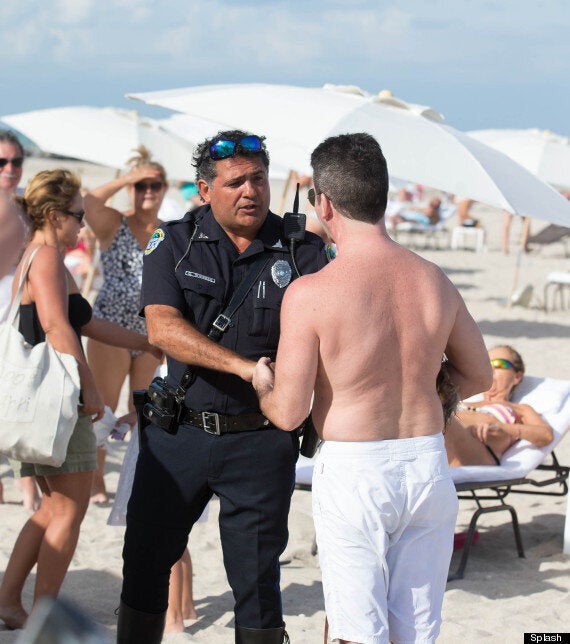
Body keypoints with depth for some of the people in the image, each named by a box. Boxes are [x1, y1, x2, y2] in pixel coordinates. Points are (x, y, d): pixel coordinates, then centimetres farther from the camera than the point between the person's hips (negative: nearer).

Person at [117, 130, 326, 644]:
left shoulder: (302, 253, -1)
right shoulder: (173, 244, 0)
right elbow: (162, 328, -14)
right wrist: (241, 364, -26)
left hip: (260, 442, -1)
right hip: (178, 432, 1)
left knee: (256, 576, 4)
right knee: (146, 557, 11)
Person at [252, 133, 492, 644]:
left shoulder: (310, 294, -14)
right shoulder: (434, 281, 1)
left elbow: (289, 413, -11)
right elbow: (478, 376, 13)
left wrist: (262, 385, 11)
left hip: (353, 472, -4)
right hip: (427, 465, 4)